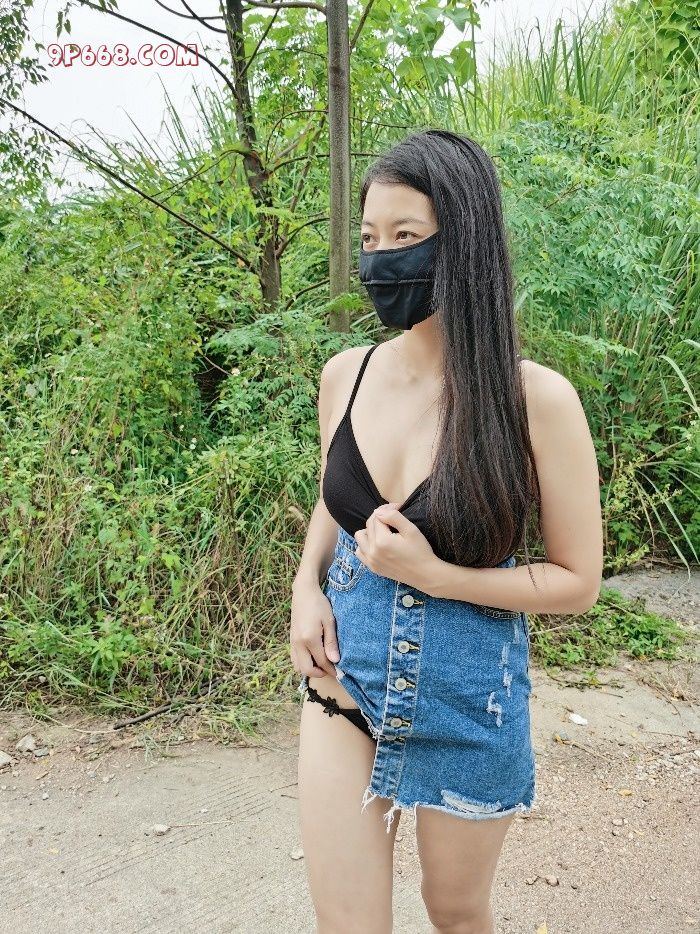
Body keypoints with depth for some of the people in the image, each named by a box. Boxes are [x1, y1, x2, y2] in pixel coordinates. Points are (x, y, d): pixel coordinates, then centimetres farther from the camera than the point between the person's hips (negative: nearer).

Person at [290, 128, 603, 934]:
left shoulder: (535, 399, -18)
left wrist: (432, 573, -21)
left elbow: (577, 582, -10)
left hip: (467, 699, -2)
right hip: (343, 681, 3)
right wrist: (306, 586, -6)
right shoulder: (345, 375, -5)